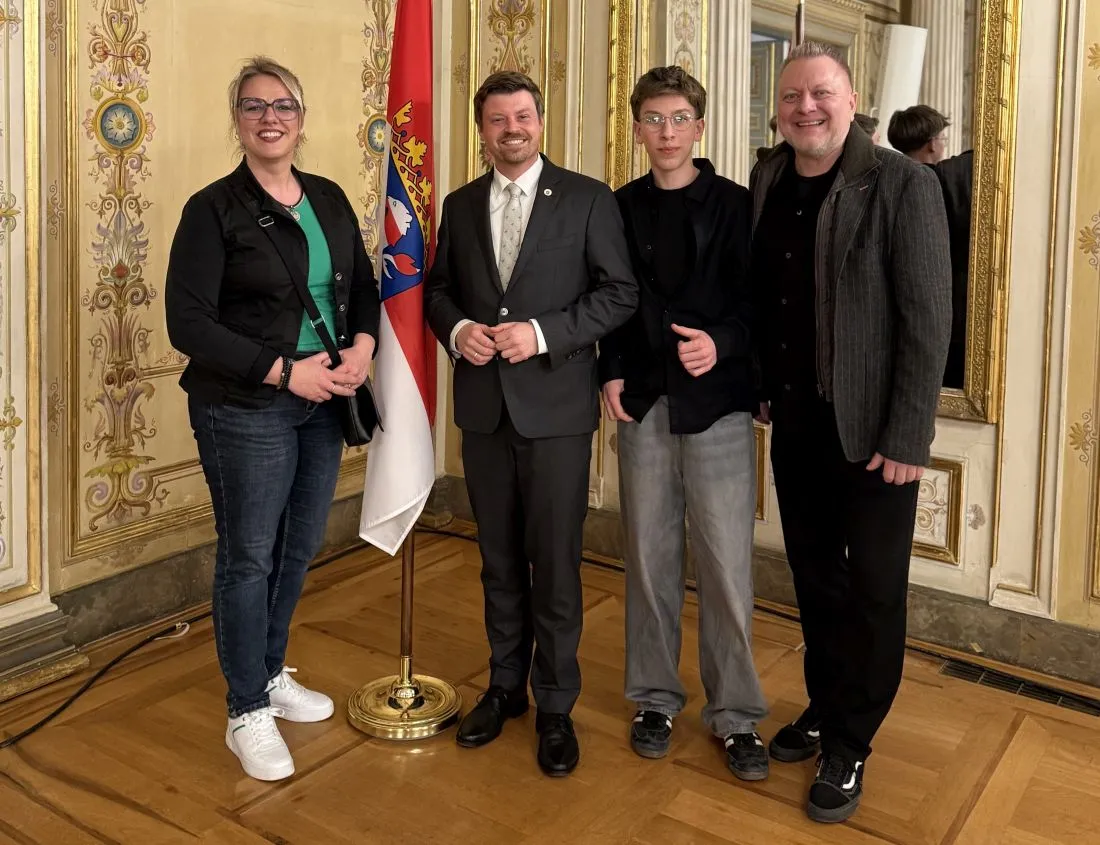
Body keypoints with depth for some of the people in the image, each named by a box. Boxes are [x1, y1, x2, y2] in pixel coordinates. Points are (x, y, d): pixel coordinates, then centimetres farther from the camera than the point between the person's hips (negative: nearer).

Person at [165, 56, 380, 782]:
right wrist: (284, 371, -19)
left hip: (324, 405, 6)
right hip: (245, 410, -5)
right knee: (249, 557, 4)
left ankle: (271, 674, 36)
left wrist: (363, 346, -8)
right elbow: (188, 322, -14)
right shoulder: (214, 208, -9)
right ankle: (248, 713, 19)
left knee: (299, 547, 15)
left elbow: (364, 286, 13)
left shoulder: (329, 199, 9)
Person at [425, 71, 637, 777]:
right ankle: (505, 685, 31)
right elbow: (438, 288, 16)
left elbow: (620, 292, -6)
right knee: (499, 557, 15)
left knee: (555, 561, 1)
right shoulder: (461, 205, 11)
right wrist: (456, 329, -6)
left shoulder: (588, 199, -2)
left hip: (555, 404, -4)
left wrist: (544, 334, -16)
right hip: (483, 402, 4)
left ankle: (556, 705, 17)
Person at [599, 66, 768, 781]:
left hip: (716, 402, -3)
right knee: (649, 557, 9)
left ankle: (737, 715, 12)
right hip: (643, 402, 3)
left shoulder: (735, 205, 0)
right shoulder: (621, 208, 9)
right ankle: (656, 697, 24)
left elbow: (756, 299, -3)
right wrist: (612, 372, -1)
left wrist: (720, 343, -20)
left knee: (727, 563, -2)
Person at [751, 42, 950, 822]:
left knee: (872, 591, 7)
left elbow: (927, 318, -14)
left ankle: (850, 744, 23)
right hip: (796, 424, 5)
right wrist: (758, 388, 6)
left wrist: (906, 436, -17)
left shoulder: (904, 185, -12)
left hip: (871, 429, -5)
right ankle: (825, 708, 35)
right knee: (816, 579, 16)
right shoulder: (766, 183, 5)